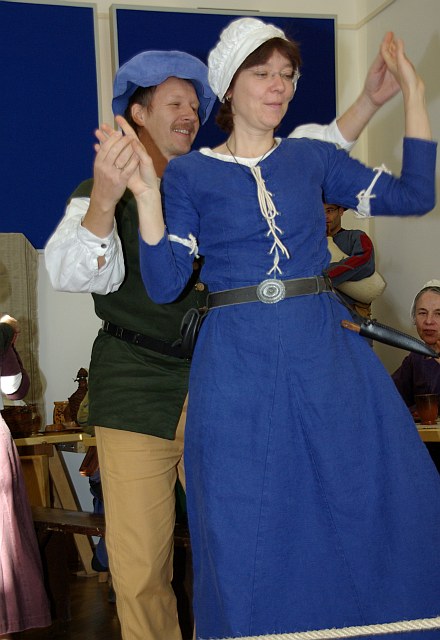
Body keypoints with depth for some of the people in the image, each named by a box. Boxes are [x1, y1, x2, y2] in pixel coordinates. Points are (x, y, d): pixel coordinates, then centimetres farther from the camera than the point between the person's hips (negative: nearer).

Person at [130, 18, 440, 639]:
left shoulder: (313, 158, 10)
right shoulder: (189, 173, 3)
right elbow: (164, 284, -5)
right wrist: (145, 191, -17)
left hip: (327, 354, 3)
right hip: (238, 366, -2)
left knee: (383, 501, 4)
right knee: (248, 532, 6)